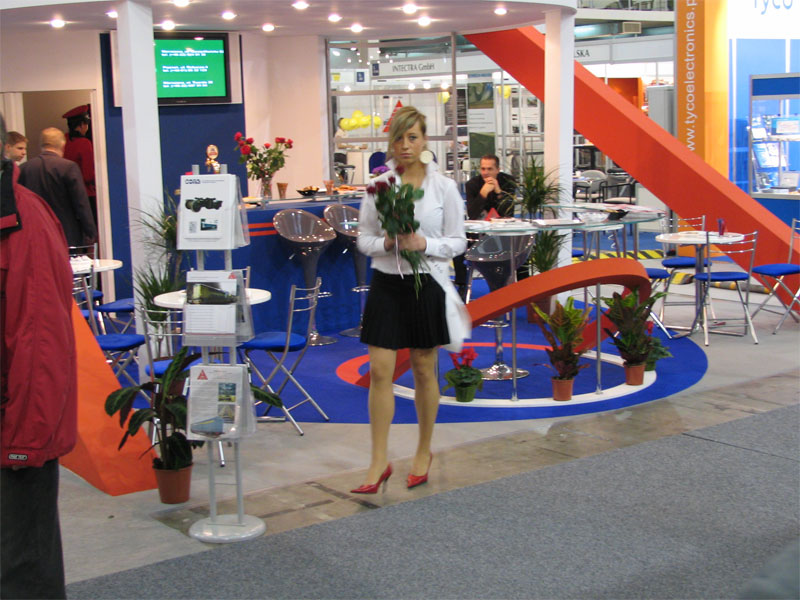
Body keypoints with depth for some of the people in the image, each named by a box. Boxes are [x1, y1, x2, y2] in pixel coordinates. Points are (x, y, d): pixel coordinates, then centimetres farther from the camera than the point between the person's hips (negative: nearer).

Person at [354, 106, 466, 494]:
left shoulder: (444, 187, -2)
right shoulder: (378, 184, 2)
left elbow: (457, 242, 1)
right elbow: (363, 238, 5)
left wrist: (424, 244, -16)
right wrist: (386, 243, -15)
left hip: (425, 284, -1)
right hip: (386, 283, 1)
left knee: (424, 371, 9)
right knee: (379, 371, -4)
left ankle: (424, 451, 26)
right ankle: (379, 461, 4)